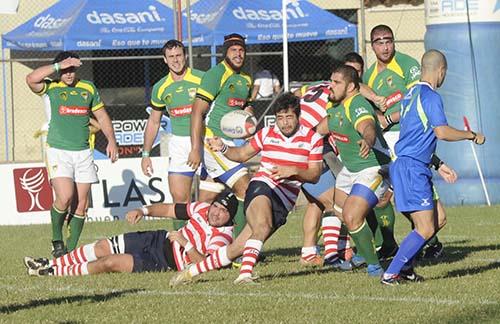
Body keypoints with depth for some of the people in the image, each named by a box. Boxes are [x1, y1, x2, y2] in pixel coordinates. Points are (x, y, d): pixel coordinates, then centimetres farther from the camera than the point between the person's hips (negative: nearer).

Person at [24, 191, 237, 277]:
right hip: (160, 240, 7)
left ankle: (54, 273, -7)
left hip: (165, 263, -7)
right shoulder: (202, 209, 0)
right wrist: (144, 211, -4)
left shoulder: (220, 239, -21)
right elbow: (169, 210, 10)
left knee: (110, 262, -17)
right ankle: (50, 264, 16)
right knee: (103, 246, 3)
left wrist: (186, 243, -34)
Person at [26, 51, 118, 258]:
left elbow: (102, 117, 19)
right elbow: (31, 79, -19)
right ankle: (57, 240, 3)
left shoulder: (88, 89, 11)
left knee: (81, 204, 1)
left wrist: (111, 140, 8)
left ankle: (72, 249, 10)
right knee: (65, 197, -20)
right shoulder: (51, 88, 0)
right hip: (58, 151, -4)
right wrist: (58, 66, -18)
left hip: (83, 153, 4)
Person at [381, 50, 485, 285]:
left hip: (403, 165, 10)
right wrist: (472, 136, -8)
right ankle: (391, 274, -12)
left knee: (437, 219, 15)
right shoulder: (430, 97, -12)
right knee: (425, 229, -11)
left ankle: (405, 266, 16)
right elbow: (442, 132, -20)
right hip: (412, 168, -10)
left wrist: (439, 165, 31)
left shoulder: (411, 95, 18)